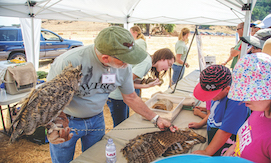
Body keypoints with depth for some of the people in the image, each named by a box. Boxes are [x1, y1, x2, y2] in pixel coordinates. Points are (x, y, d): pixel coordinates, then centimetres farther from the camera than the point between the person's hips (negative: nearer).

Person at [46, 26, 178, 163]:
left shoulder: (124, 67, -16)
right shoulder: (68, 62, -32)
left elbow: (131, 98, -1)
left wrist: (156, 119, -2)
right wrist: (54, 125, -43)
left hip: (96, 120, 4)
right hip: (66, 121, -3)